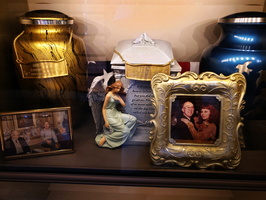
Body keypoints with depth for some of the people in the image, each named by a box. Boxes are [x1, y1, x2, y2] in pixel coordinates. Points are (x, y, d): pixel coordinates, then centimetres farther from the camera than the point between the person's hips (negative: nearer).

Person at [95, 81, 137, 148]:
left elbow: (124, 105, 8)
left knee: (133, 119, -2)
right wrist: (106, 121, -17)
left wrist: (119, 99, -11)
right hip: (110, 116, -8)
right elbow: (104, 108, -14)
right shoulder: (108, 95, -15)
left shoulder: (117, 95, 8)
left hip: (116, 113, 8)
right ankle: (105, 138, -8)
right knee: (125, 131, -15)